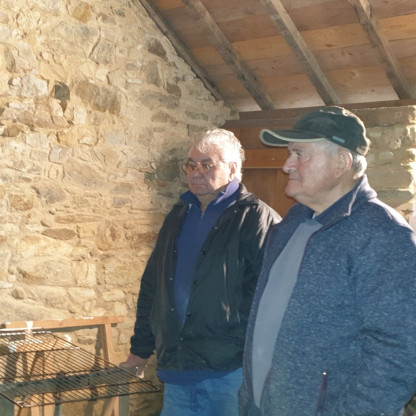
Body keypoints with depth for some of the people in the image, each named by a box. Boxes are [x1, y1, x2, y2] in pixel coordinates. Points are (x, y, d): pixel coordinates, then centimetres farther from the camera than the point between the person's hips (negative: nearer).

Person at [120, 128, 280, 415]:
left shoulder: (256, 218, -9)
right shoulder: (179, 215, 13)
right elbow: (152, 286, 18)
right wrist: (141, 349, 19)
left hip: (232, 371, -6)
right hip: (177, 370, 6)